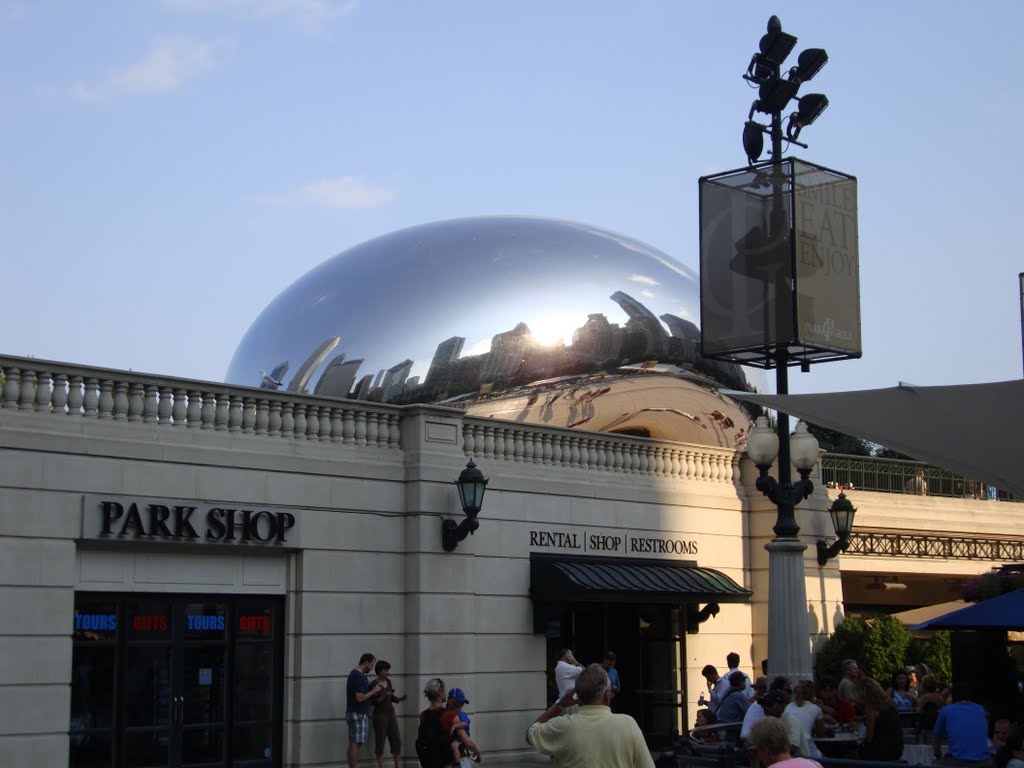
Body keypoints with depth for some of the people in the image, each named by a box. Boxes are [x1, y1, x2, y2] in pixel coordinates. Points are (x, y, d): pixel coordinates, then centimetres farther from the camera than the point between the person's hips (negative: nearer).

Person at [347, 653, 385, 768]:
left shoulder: (354, 674, 15)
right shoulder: (358, 676, -18)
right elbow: (360, 698, -23)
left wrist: (372, 692, 13)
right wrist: (373, 691, -11)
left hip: (353, 713, 10)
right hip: (358, 715, -10)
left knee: (353, 744, 9)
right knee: (356, 744, -9)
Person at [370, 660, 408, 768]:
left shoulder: (388, 681, 9)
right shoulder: (374, 684, -11)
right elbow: (372, 702, -13)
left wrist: (401, 698, -2)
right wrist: (384, 696, -23)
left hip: (391, 713, 7)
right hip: (380, 715, -7)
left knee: (396, 739, 5)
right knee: (380, 741, -1)